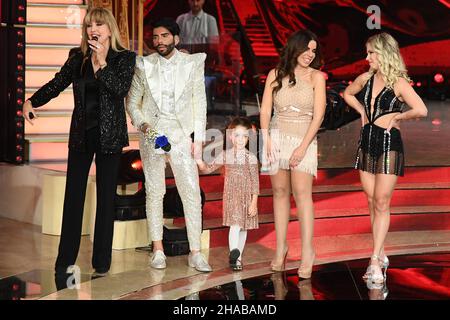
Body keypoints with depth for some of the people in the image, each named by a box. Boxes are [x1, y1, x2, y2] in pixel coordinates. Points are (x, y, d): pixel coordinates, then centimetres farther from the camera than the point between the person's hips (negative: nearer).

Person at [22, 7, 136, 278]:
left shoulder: (124, 58, -3)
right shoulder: (78, 57, 6)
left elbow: (121, 89, -16)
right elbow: (57, 84, 10)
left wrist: (102, 63, -25)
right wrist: (32, 102, -2)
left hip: (109, 136, -3)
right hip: (81, 134, 3)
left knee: (106, 197, 3)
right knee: (73, 195, 3)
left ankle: (102, 261, 9)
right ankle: (65, 259, 9)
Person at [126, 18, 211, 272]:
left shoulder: (193, 63, 1)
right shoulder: (144, 65, 3)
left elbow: (199, 102, 3)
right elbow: (132, 101, 9)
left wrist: (199, 139, 0)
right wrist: (142, 125, -8)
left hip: (181, 134, -1)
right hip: (152, 133, 1)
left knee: (192, 192, -6)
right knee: (154, 192, 5)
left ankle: (195, 253, -1)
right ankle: (158, 249, 13)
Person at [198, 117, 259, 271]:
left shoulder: (251, 157, -7)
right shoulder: (225, 155, 0)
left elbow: (255, 181, -6)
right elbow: (208, 169, 6)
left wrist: (254, 203, -9)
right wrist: (200, 161, -14)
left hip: (246, 197, 0)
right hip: (231, 196, 0)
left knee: (243, 228, 10)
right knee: (235, 226, -13)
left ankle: (238, 257, 21)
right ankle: (234, 255, -19)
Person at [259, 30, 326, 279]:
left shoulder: (316, 77, 0)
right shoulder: (275, 75, 6)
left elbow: (318, 115, -4)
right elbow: (265, 111, 4)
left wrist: (303, 147, -11)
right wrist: (266, 139, -8)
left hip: (304, 139, -2)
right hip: (277, 136, 2)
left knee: (301, 192, -12)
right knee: (280, 191, 5)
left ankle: (307, 250, -12)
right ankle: (281, 247, 12)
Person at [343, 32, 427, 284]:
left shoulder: (398, 83, -12)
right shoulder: (366, 79, 6)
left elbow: (421, 111, -25)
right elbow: (348, 94, 27)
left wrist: (397, 116, -11)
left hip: (388, 144, -6)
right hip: (367, 143, 6)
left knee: (382, 204, -5)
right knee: (372, 202, 10)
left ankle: (375, 261, -3)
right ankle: (381, 255, 20)